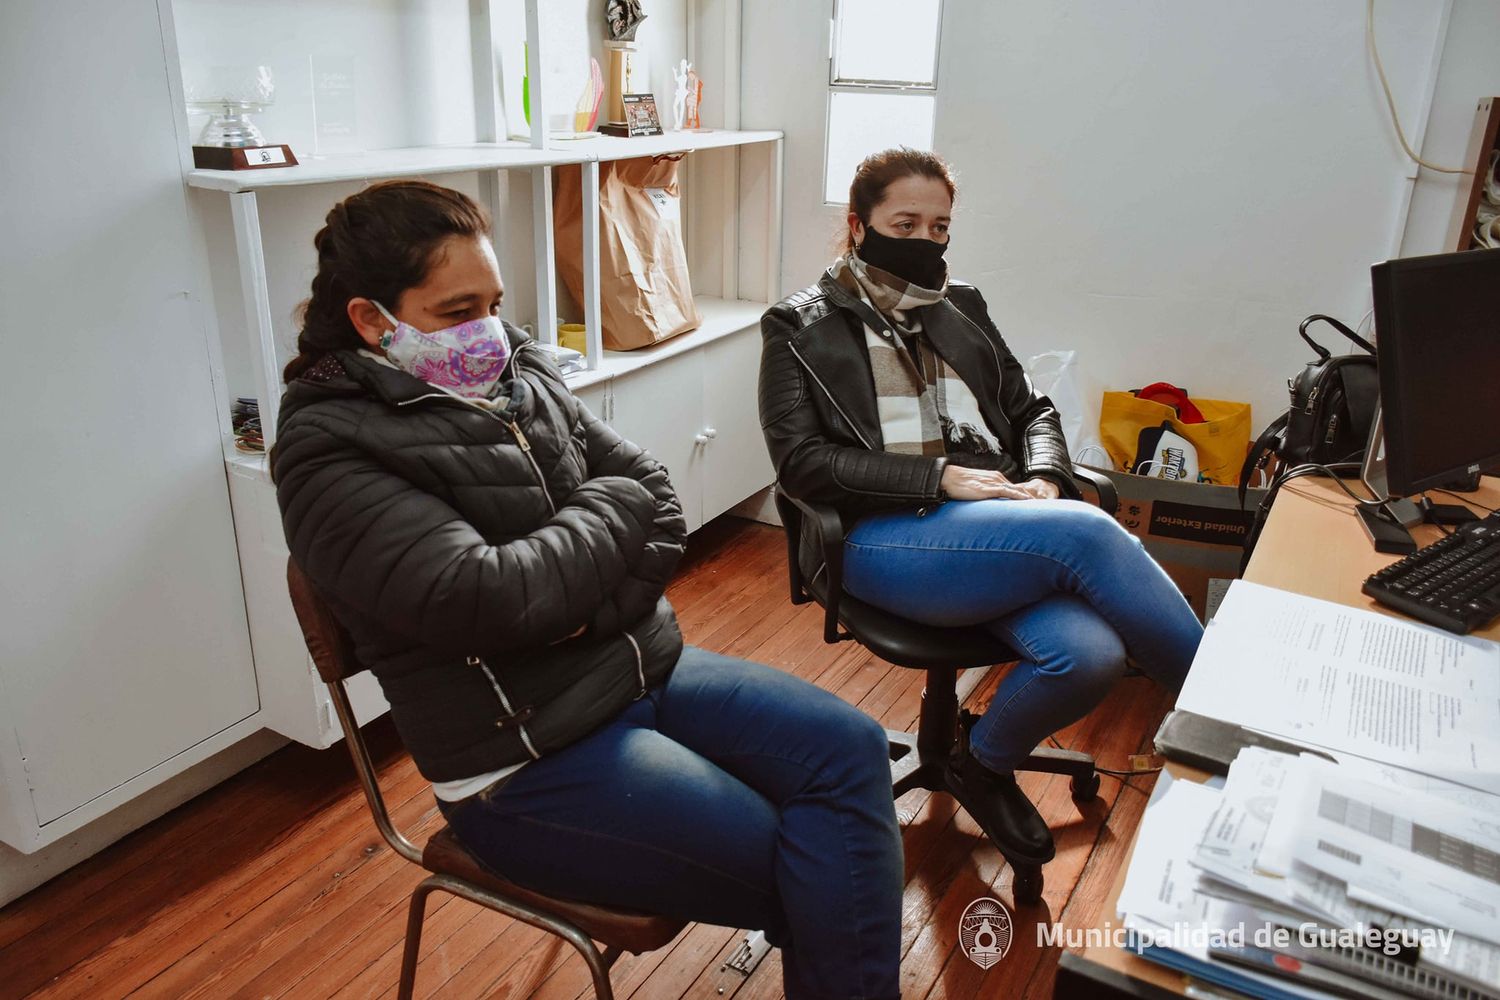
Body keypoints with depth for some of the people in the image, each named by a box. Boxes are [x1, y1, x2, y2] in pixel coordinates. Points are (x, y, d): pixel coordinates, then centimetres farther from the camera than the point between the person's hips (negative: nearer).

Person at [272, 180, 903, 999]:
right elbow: (488, 598, -26)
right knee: (812, 882, -13)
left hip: (644, 670, 7)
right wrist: (611, 505, -11)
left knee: (849, 747, -8)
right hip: (527, 759, -7)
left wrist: (596, 609, -14)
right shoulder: (329, 451, -14)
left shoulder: (521, 374, 7)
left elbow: (655, 495, 4)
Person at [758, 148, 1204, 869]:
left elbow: (1031, 410, 24)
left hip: (1001, 527, 5)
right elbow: (800, 459, -4)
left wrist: (1043, 479, -1)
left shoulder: (960, 309, 22)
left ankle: (984, 764, 3)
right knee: (1086, 531, -30)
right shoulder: (801, 328, 8)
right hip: (884, 539, -5)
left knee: (1089, 654, -26)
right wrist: (938, 477, -14)